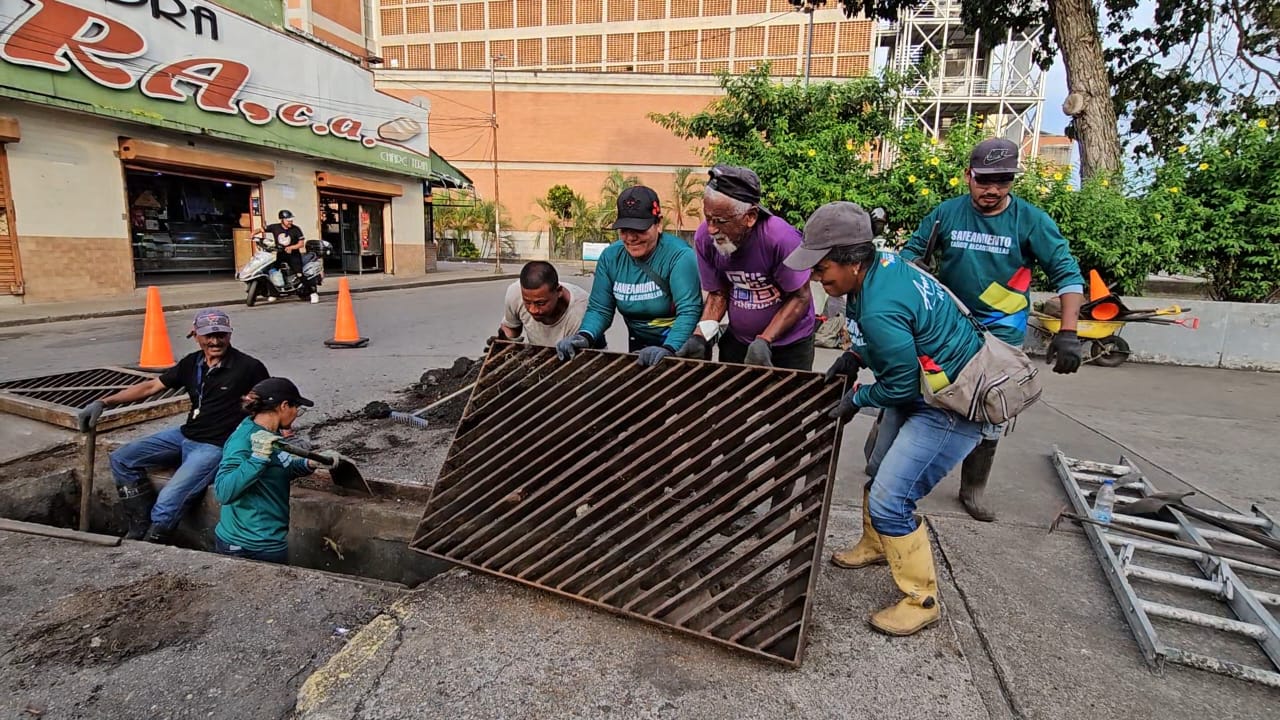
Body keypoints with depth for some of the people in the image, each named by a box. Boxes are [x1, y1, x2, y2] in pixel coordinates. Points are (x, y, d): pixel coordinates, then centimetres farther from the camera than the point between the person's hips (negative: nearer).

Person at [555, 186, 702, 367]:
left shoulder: (680, 255, -16)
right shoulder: (610, 257, 0)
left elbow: (689, 311, -25)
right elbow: (599, 309, 2)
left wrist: (668, 349, -40)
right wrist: (584, 337, -18)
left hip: (681, 346, -4)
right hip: (640, 348, 4)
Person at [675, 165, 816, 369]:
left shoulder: (782, 238, -28)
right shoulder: (704, 238, -16)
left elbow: (800, 297, -18)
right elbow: (718, 294, -4)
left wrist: (764, 341, -27)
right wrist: (699, 337, -16)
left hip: (790, 343, -3)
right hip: (737, 340, 3)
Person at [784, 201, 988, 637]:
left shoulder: (880, 310, -34)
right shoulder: (884, 265, -5)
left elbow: (901, 385, -22)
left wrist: (856, 398, -6)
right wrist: (855, 358, 2)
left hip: (953, 407, -11)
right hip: (924, 388, 11)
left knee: (889, 501, -10)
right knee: (878, 469, 23)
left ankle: (920, 601, 10)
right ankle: (876, 545, 48)